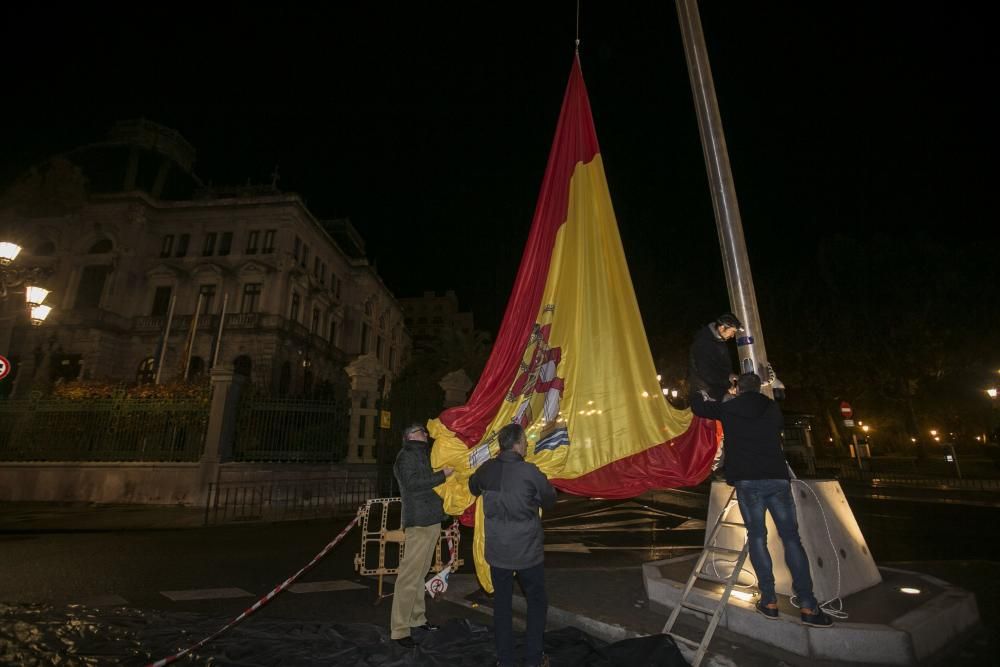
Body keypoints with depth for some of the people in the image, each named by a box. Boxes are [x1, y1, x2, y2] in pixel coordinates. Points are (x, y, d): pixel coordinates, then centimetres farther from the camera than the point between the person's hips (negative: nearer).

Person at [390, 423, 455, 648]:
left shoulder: (423, 455, 19)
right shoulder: (406, 455, -8)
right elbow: (412, 483, -20)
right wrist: (442, 475, -16)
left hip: (431, 520, 9)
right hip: (419, 522, -9)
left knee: (420, 572, 16)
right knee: (409, 575, -5)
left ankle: (417, 617, 27)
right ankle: (399, 629, 2)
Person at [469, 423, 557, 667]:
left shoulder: (486, 469, -7)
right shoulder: (530, 472, -21)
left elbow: (473, 487, 14)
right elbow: (550, 500, -6)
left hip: (497, 551, 4)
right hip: (528, 551, -3)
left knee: (502, 604, 17)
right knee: (537, 603, 18)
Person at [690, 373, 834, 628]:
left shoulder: (729, 408, 5)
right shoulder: (772, 408, 11)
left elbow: (698, 407, 17)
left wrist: (698, 395, 39)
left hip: (747, 481, -1)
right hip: (777, 478, 2)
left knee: (757, 537, 7)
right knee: (791, 538, 6)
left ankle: (769, 601, 6)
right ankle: (808, 606, 4)